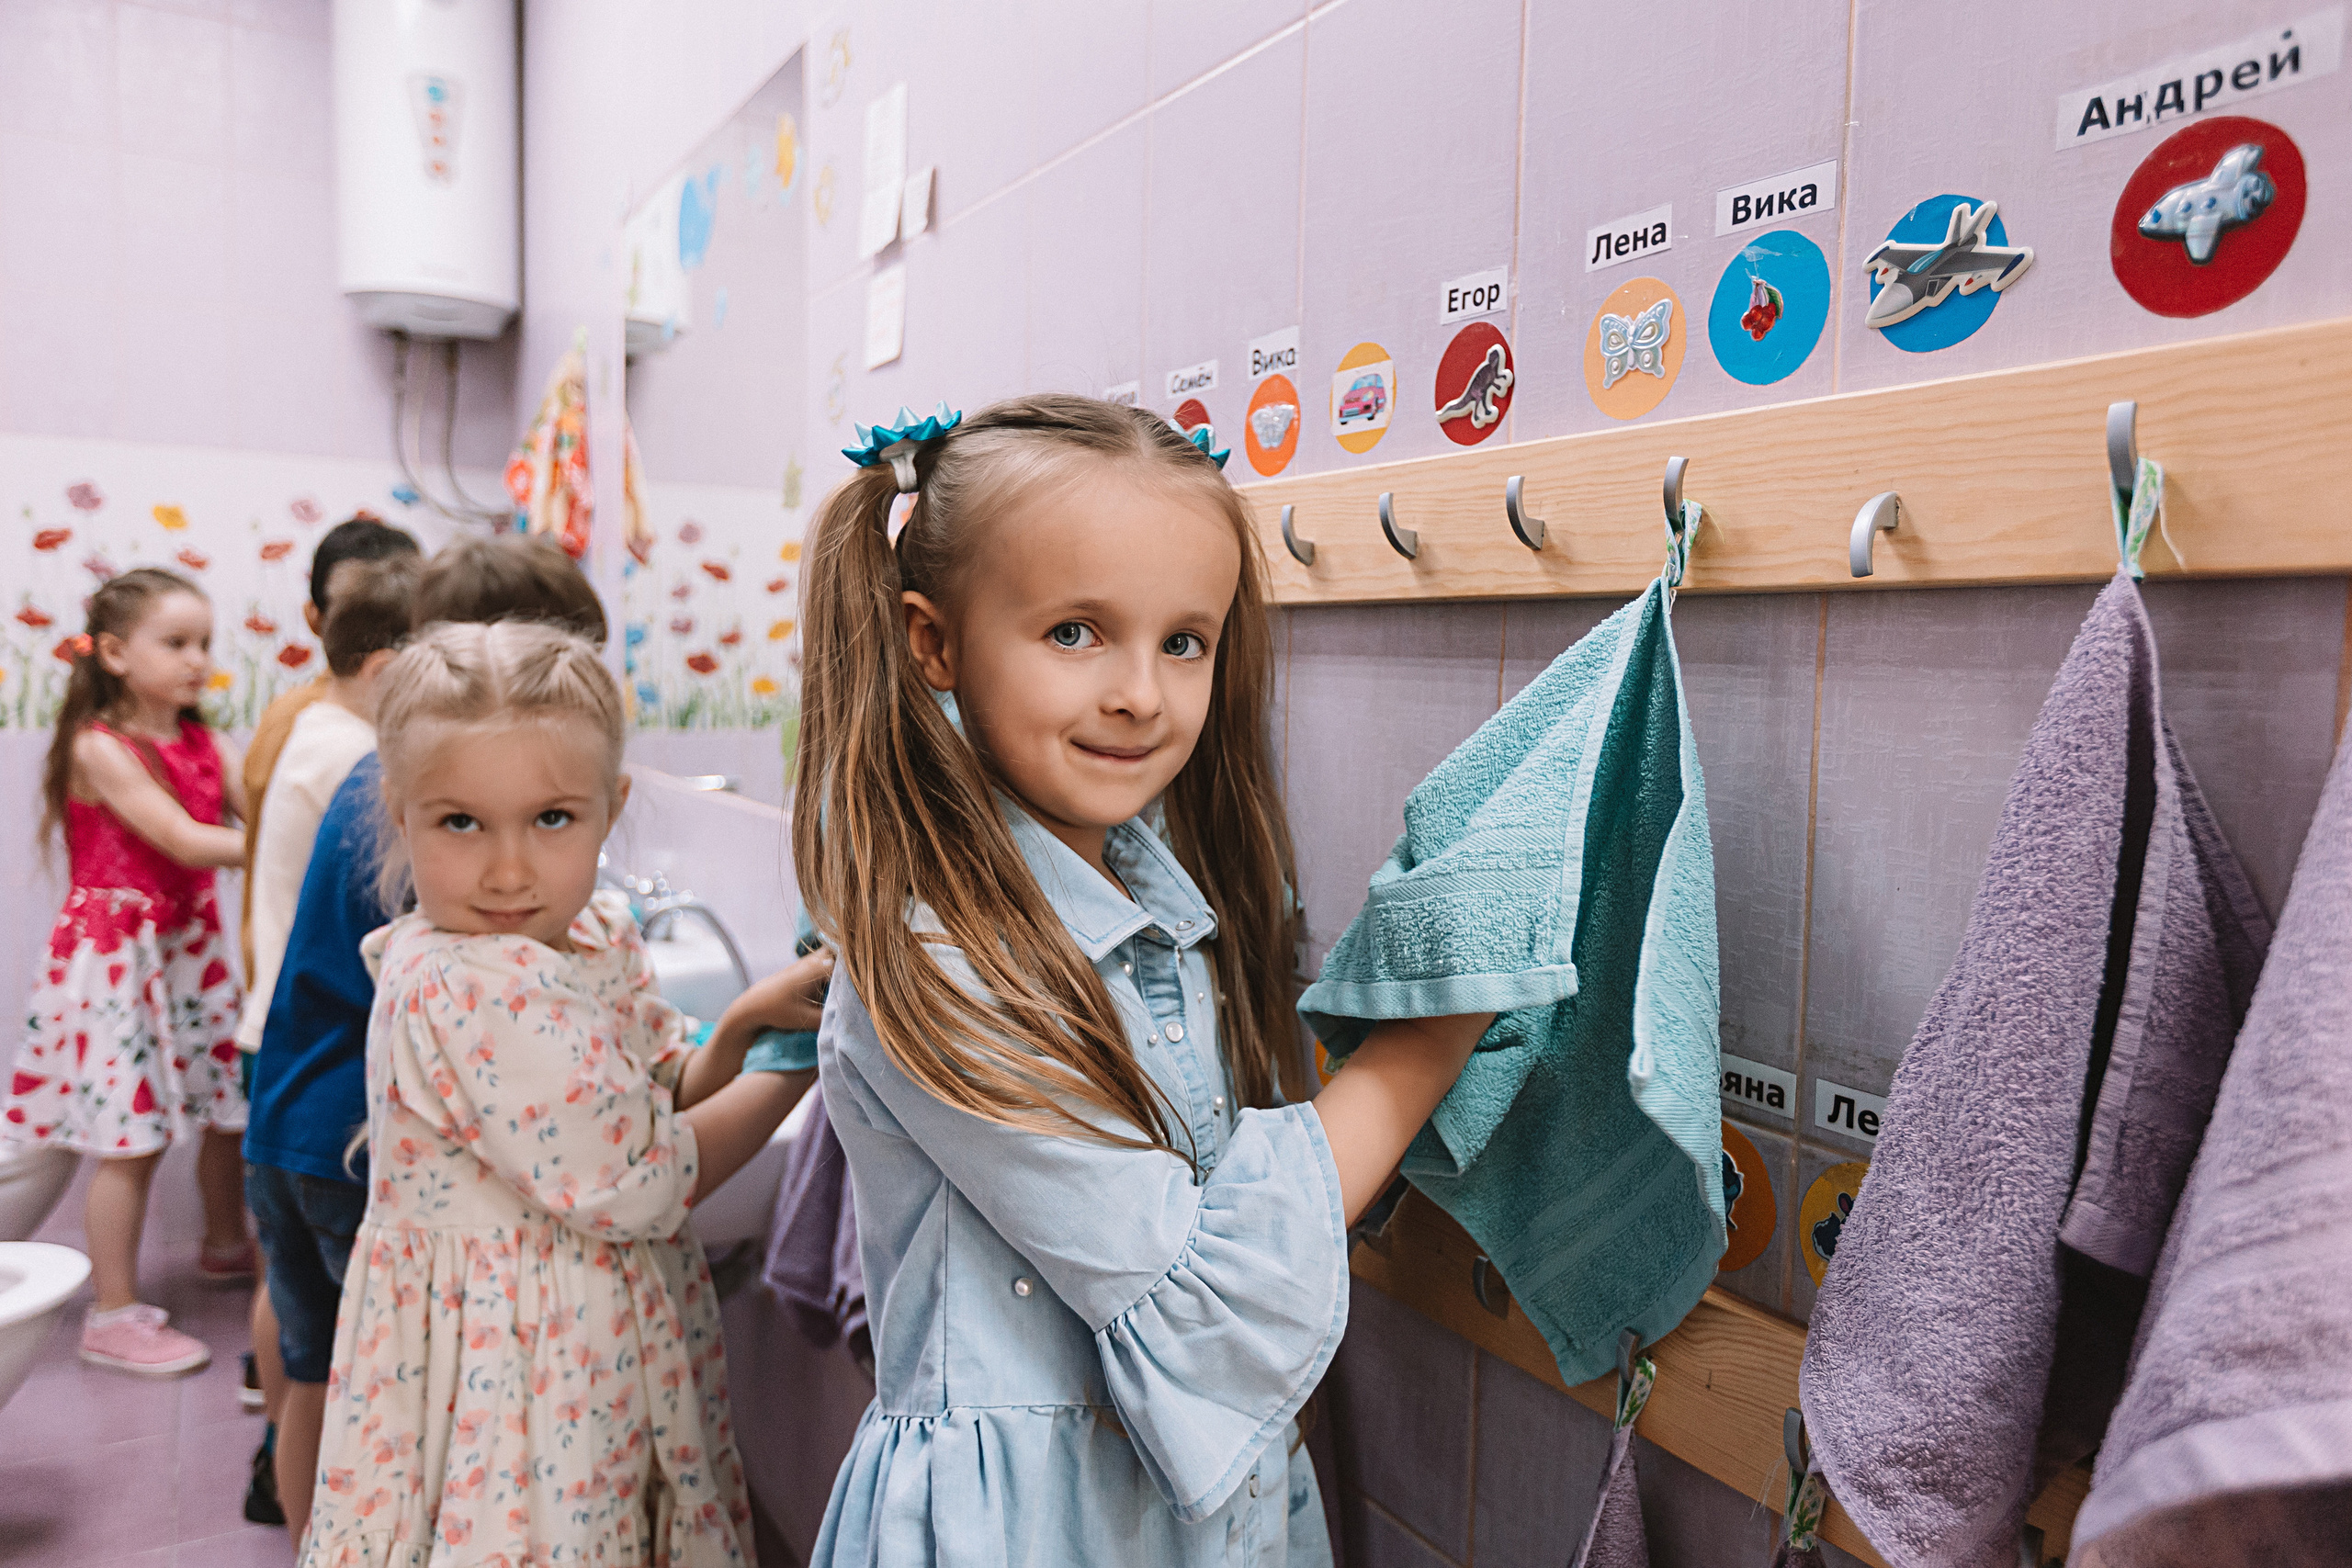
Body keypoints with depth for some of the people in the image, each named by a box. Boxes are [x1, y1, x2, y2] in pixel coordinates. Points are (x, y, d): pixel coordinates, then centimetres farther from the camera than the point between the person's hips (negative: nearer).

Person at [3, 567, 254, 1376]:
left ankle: (227, 1242, 38)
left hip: (191, 942, 7)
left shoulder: (204, 742, 7)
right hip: (120, 953, -7)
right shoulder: (100, 747, -13)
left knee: (228, 1106, 14)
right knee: (132, 1137, -3)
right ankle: (114, 1315, 10)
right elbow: (182, 839, -20)